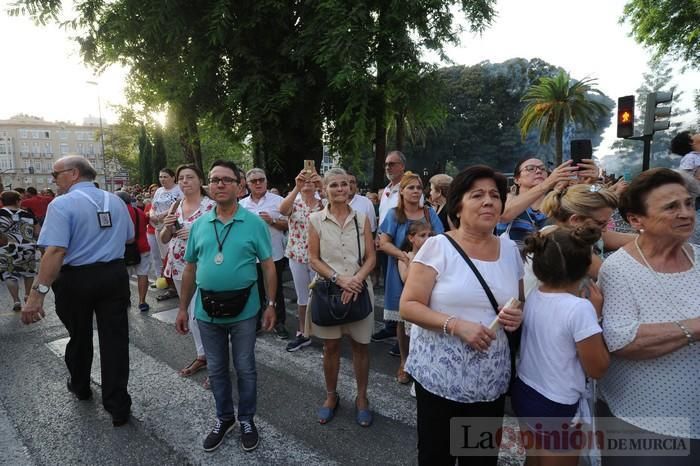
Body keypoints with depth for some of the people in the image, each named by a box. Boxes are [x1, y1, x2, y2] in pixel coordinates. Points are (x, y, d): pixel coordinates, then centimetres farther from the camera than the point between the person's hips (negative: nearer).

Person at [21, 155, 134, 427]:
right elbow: (128, 237, 18)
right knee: (114, 338, 6)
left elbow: (55, 252, -23)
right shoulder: (116, 201, 6)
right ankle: (118, 407, 12)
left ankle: (80, 387, 44)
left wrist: (37, 293, -23)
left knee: (79, 337, 20)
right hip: (115, 275, 4)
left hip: (76, 280, -3)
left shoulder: (62, 204, -13)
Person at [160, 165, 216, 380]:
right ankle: (202, 355, 31)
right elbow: (164, 240, 12)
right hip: (179, 268, 7)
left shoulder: (210, 206, -10)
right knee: (193, 314, 16)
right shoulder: (175, 206, 9)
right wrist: (167, 227, -8)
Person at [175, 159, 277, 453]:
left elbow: (268, 266, -5)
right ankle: (224, 418, 38)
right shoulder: (199, 225, 3)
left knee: (244, 368, 12)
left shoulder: (254, 223, -7)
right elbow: (190, 270, 8)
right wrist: (183, 308, 9)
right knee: (216, 369, 17)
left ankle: (247, 419, 33)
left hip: (243, 310, -3)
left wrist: (271, 304, -8)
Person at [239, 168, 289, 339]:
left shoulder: (278, 201, -3)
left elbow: (287, 225, -4)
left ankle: (280, 323, 22)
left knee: (276, 291, 9)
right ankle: (255, 321, 30)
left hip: (274, 255, -3)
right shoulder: (242, 204, 7)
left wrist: (272, 220, -18)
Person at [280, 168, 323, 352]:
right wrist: (297, 187, -36)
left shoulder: (322, 203, 1)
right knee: (302, 297, 14)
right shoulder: (294, 203, 0)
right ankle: (302, 334, 28)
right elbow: (282, 209, -24)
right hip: (297, 257, 1)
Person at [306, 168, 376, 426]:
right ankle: (331, 396, 31)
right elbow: (314, 259, -2)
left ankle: (361, 398, 28)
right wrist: (339, 278, -15)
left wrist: (356, 280, -15)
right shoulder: (316, 220, 0)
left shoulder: (361, 218, 3)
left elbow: (371, 258, 1)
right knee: (330, 346, 11)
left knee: (360, 345, 9)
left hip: (359, 289, 1)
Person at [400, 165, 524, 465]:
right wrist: (456, 325, -25)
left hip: (491, 379, 4)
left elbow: (521, 304, 17)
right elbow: (408, 306, -13)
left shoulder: (510, 249, 4)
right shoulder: (438, 246, -11)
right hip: (439, 376, -4)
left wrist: (517, 317, -6)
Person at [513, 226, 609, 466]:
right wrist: (597, 313, -10)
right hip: (556, 408, -6)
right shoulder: (580, 308, -24)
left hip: (524, 392, 6)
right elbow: (597, 369, -14)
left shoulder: (533, 296, -4)